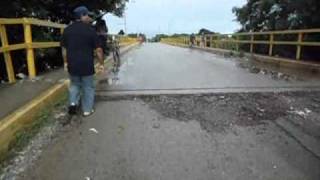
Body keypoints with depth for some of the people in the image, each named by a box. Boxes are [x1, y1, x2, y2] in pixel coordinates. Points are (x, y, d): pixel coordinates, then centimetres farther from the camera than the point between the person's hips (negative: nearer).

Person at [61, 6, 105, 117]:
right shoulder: (90, 30, -8)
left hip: (72, 65, 4)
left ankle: (73, 103, 9)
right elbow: (98, 49, -9)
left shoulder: (67, 30, 5)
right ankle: (87, 110, 16)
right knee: (88, 87, 9)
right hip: (87, 65, -4)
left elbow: (64, 48, 10)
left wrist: (66, 62, 20)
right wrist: (101, 63, 0)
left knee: (74, 85, 25)